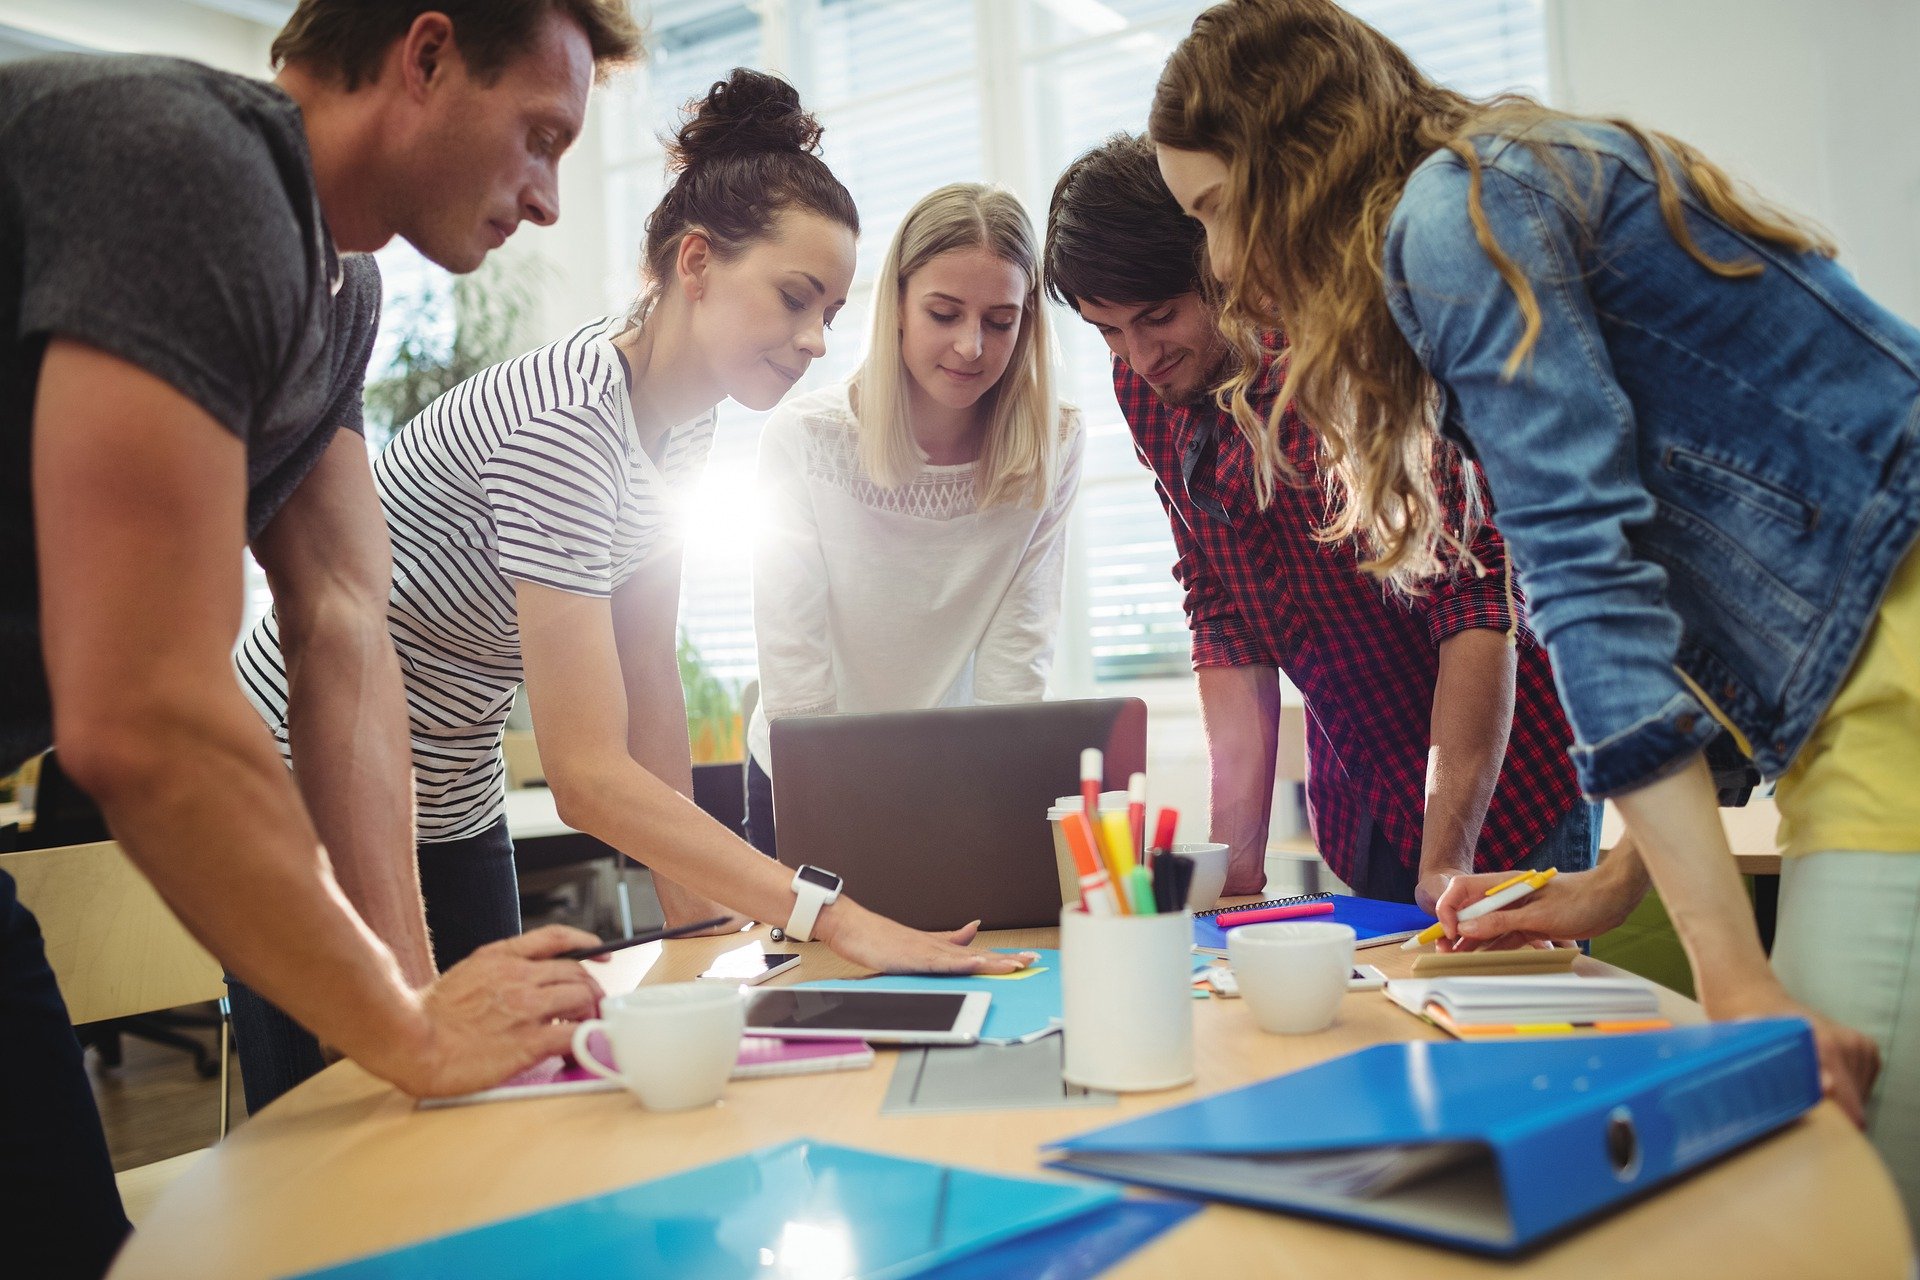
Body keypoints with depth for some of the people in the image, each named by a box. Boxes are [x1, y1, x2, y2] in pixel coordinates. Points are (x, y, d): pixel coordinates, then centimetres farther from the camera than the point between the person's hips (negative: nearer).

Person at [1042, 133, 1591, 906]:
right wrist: (1236, 862, -11)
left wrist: (1445, 864, -31)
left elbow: (1478, 600, -26)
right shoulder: (1145, 387, -4)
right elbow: (1226, 621, -3)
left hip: (1505, 773, -5)